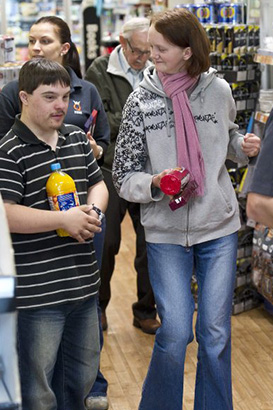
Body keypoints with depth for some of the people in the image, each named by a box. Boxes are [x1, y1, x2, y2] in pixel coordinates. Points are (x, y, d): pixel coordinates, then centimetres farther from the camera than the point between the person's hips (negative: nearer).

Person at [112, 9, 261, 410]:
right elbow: (123, 174, -2)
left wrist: (244, 145, -4)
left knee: (216, 333, 8)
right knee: (175, 334, -2)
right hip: (166, 231, -1)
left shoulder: (219, 90, -1)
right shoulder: (142, 100, -5)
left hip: (219, 227, 2)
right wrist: (155, 183, -23)